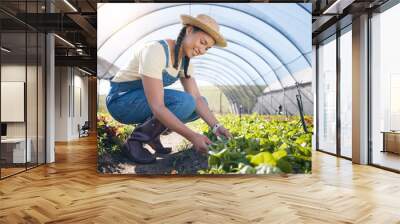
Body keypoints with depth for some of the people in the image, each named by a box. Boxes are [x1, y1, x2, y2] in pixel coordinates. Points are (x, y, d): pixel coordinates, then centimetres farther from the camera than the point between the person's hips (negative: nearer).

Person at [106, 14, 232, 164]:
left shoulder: (185, 60, -3)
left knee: (201, 105, -3)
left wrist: (216, 127, -20)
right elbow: (157, 108, -35)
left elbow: (197, 98, -6)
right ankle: (134, 141, -12)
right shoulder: (156, 52, -29)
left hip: (145, 100, 8)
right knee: (184, 102, -29)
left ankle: (151, 133, 6)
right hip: (121, 100, -8)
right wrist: (192, 136, -36)